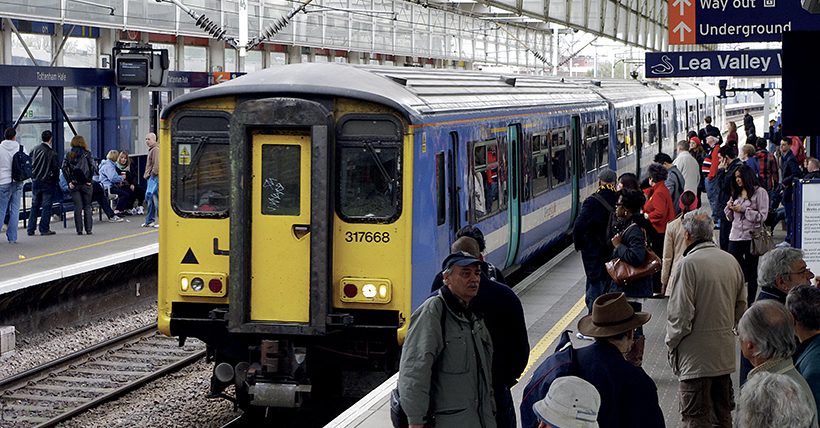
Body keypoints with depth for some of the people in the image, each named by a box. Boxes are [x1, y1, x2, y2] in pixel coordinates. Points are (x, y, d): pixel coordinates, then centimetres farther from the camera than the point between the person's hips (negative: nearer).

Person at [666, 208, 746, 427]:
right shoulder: (731, 262, 5)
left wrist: (671, 343, -3)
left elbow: (680, 313, -17)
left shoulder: (688, 264, -17)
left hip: (696, 354, -7)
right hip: (725, 352, 7)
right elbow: (741, 306, 14)